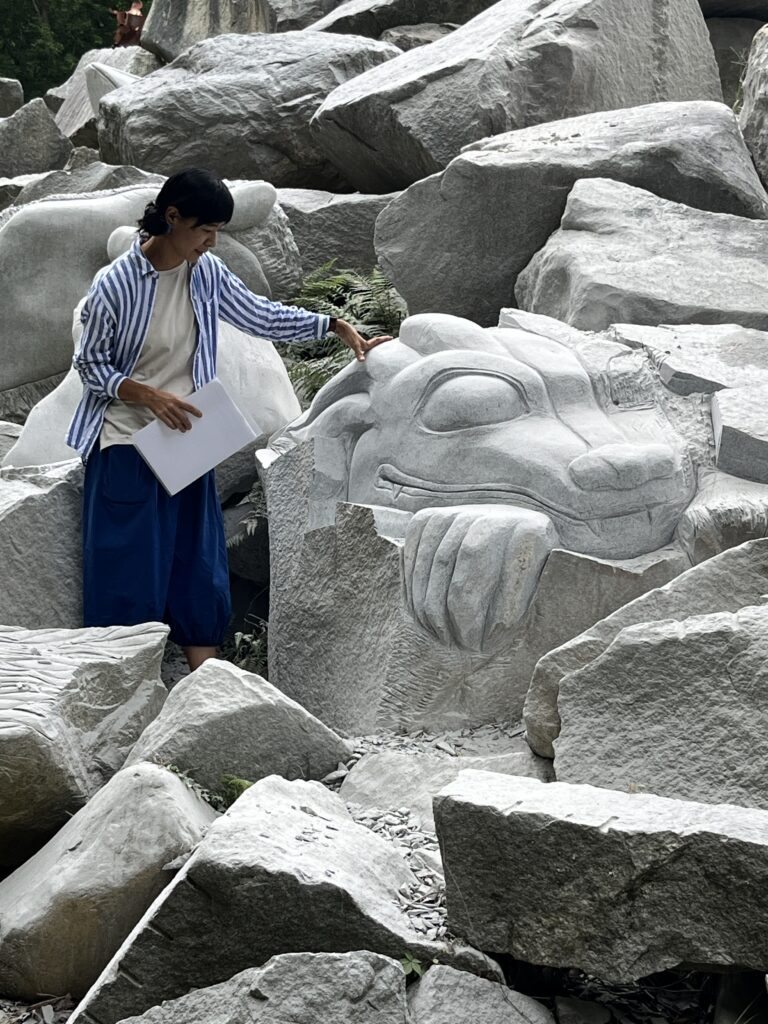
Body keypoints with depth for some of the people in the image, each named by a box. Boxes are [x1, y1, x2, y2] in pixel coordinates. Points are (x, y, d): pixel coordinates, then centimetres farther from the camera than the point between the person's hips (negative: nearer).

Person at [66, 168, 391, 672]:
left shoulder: (207, 272, -1)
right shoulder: (115, 284, -16)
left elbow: (262, 316, 11)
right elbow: (89, 364, -8)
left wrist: (338, 326, 8)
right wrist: (149, 395, -22)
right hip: (127, 445, -5)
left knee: (198, 564, 9)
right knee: (129, 573, -3)